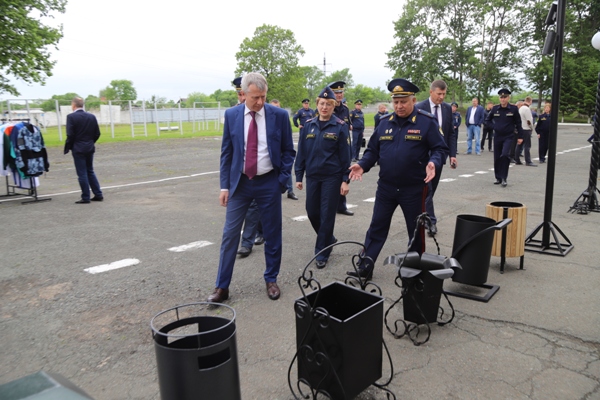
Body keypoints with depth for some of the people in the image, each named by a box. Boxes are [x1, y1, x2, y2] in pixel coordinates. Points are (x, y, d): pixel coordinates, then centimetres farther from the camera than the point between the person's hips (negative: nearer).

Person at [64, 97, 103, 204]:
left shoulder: (71, 117, -10)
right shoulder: (92, 116, 4)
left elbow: (70, 134, -14)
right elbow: (97, 133, 4)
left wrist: (68, 147, 0)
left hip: (78, 148, -5)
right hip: (90, 148, 5)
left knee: (82, 174, 1)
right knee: (90, 171, 16)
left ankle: (86, 198, 5)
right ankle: (98, 195, 14)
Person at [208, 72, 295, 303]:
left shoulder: (279, 115, -4)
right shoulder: (231, 115, 0)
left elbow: (288, 151, 2)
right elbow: (226, 152, 4)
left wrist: (282, 180, -7)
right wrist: (225, 185, -1)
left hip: (269, 183, -1)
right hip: (240, 182, 1)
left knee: (272, 234, 8)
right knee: (230, 234, 2)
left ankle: (271, 280, 28)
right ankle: (222, 287, 15)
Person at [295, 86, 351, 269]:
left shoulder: (340, 126, -5)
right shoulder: (308, 125, 4)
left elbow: (345, 156, -5)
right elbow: (301, 152, 8)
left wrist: (345, 180, -9)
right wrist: (299, 176, 5)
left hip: (332, 177, -4)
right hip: (312, 176, 4)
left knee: (327, 215, 0)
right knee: (312, 212, 11)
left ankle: (322, 253, 13)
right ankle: (328, 239, 36)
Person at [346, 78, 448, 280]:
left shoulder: (427, 122, -8)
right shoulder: (385, 123, 5)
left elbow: (440, 148, -7)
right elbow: (373, 150, 10)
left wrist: (433, 163, -27)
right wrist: (362, 165, -7)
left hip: (414, 188, -3)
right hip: (385, 187, 4)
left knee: (416, 230, 11)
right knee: (377, 227, 8)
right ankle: (366, 267, 16)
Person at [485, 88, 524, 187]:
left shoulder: (513, 108, -6)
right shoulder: (495, 108, 0)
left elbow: (518, 123, -1)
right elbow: (488, 119, 18)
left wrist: (520, 136, -2)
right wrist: (494, 126, 4)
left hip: (508, 137, -3)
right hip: (497, 136, 3)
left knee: (505, 155, -21)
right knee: (497, 158, 7)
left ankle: (504, 178, -13)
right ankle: (498, 178, 21)